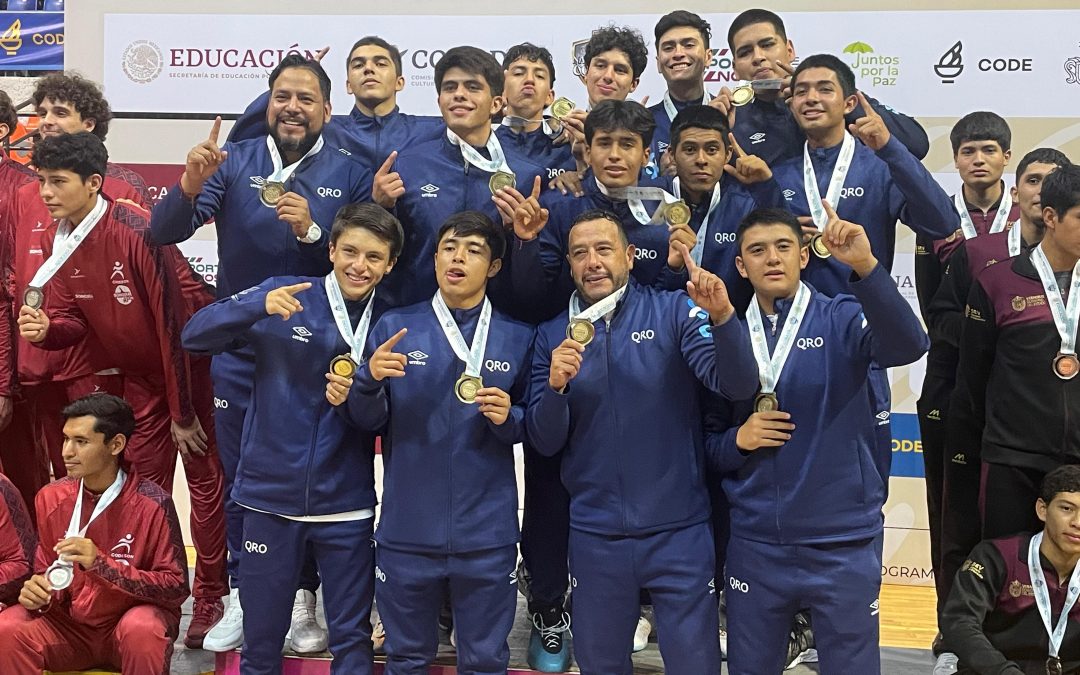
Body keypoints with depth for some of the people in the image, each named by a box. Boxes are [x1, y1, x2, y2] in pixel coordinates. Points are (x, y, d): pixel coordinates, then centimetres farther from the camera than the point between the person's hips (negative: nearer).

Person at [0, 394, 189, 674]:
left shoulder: (152, 504, -15)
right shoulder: (51, 498, -1)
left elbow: (176, 587, -14)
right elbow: (49, 575, 10)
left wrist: (102, 564, -25)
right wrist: (39, 592, -15)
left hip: (128, 625, -4)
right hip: (70, 626, 4)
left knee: (142, 628, -36)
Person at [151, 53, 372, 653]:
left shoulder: (349, 175, -2)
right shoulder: (234, 162, 0)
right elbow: (164, 233, -8)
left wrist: (311, 231, -22)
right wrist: (190, 184, -27)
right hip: (239, 348, 1)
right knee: (240, 474, 11)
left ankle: (301, 598, 22)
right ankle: (241, 597, 24)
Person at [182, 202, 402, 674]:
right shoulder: (284, 295, -4)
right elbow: (195, 336, -11)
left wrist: (355, 398, -16)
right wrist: (259, 305, -27)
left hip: (345, 505, 1)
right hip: (272, 495, -1)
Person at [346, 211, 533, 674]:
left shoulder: (518, 337, 1)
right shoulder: (395, 327, 0)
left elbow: (532, 428, 6)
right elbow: (368, 422, 0)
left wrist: (508, 417, -15)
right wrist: (371, 379, -19)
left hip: (487, 533, 0)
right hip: (407, 529, 0)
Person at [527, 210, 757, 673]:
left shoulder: (674, 312, -5)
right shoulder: (553, 335, 3)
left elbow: (736, 386, -16)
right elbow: (544, 442, 1)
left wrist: (722, 318, -34)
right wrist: (555, 386, -18)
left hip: (678, 530, -2)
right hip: (594, 534, 3)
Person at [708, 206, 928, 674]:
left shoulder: (843, 320, -4)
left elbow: (907, 345, -27)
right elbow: (710, 440, 11)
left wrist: (865, 266, -39)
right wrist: (737, 439, -10)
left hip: (843, 543, -3)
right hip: (754, 543, 3)